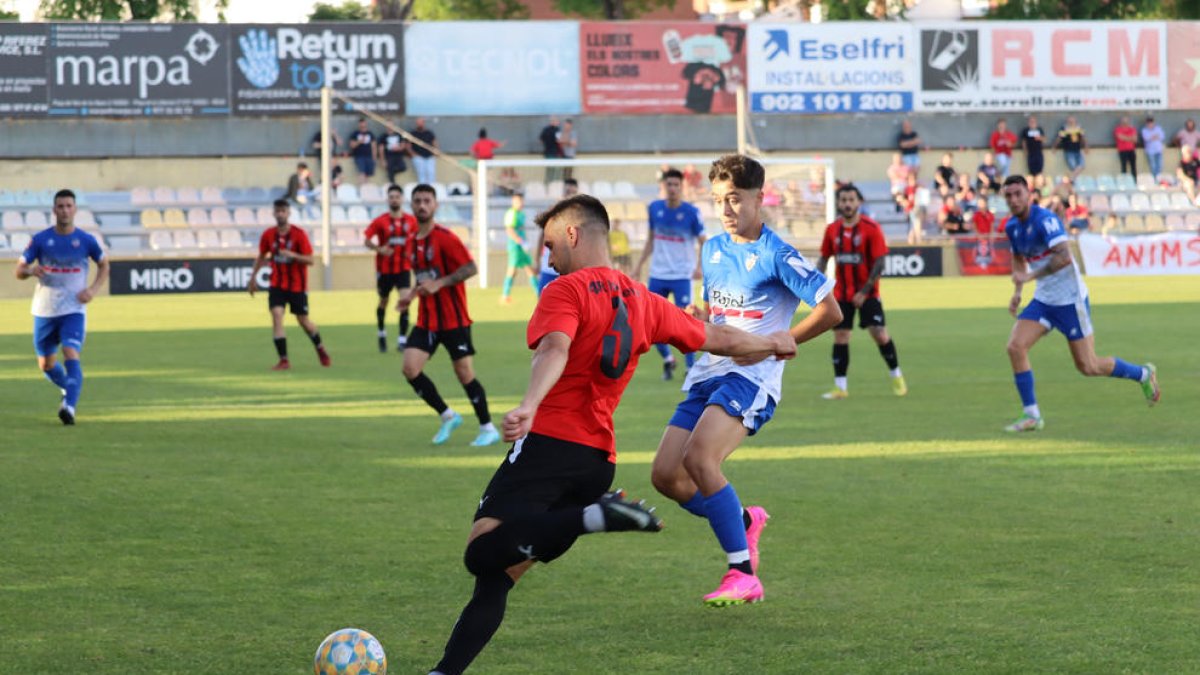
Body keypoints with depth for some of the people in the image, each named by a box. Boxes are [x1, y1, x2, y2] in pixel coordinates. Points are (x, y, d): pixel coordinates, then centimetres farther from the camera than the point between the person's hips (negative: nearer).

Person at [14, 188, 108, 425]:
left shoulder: (86, 240, -3)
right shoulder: (40, 239, -3)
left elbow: (104, 265, 13)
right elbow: (18, 271, 0)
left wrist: (94, 289, -4)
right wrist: (30, 270, -24)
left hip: (74, 310, -2)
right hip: (44, 310, 2)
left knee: (71, 355, -23)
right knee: (45, 364, 12)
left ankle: (69, 406, -32)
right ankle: (68, 389, 42)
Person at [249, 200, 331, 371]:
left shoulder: (299, 234, -12)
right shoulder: (268, 235, -2)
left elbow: (309, 260, -14)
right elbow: (261, 257, 14)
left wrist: (292, 255, -29)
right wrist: (253, 277, 13)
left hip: (297, 285, -2)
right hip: (277, 284, 2)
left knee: (303, 320, 8)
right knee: (276, 315, -17)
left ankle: (321, 349, 37)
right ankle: (283, 360, -15)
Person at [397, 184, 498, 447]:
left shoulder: (445, 238, -12)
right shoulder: (412, 241, 9)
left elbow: (471, 268, -18)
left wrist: (438, 284, -24)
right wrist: (411, 295, 6)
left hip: (453, 319, -6)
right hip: (426, 319, 6)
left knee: (464, 373, -2)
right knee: (410, 368, -8)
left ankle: (488, 428, 14)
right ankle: (448, 417, 9)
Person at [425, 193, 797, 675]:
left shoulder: (567, 291, -1)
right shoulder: (644, 302, 19)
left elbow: (555, 350, -21)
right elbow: (719, 340, 30)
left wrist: (529, 406, -39)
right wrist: (773, 344, 50)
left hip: (549, 442, -7)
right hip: (599, 459, 8)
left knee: (484, 550, -24)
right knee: (499, 575, 7)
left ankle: (595, 518, -33)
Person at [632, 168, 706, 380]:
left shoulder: (691, 213, -10)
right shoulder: (654, 208, 2)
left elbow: (703, 243, -6)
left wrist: (699, 266, -23)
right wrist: (640, 264, 10)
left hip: (682, 276, -4)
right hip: (657, 275, 4)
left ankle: (692, 368, 3)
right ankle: (667, 359, 24)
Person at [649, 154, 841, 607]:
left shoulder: (776, 256, -8)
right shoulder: (713, 249, 15)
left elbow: (830, 312, -10)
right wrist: (697, 319, 6)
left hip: (751, 376, -8)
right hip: (707, 375, 8)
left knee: (698, 459, -29)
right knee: (666, 475, -2)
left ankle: (743, 575, -21)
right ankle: (744, 520, 24)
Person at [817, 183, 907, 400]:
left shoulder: (871, 228, -9)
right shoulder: (832, 230, 3)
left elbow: (880, 262, -11)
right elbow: (824, 258, 13)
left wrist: (864, 292, -16)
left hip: (867, 293, -3)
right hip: (842, 293, 3)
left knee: (879, 334, -9)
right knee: (840, 336, -1)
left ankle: (896, 376, 12)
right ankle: (840, 386, 6)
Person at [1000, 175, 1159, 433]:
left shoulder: (1044, 220, -21)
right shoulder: (1013, 227, 5)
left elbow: (1064, 256, -32)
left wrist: (1030, 276, -32)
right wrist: (1017, 291, 13)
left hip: (1070, 299, -7)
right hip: (1043, 300, 7)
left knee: (1088, 367, -2)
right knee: (1015, 347, -11)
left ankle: (1144, 375, 24)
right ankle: (1031, 415, -3)